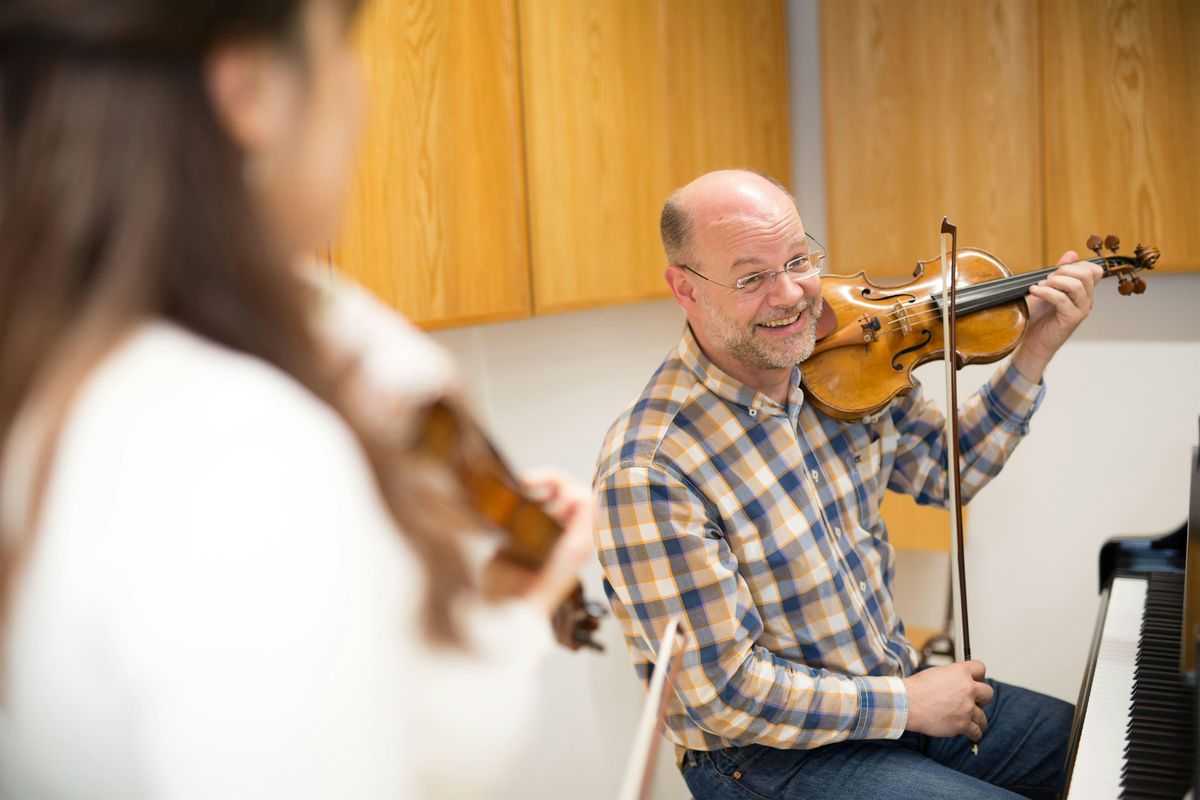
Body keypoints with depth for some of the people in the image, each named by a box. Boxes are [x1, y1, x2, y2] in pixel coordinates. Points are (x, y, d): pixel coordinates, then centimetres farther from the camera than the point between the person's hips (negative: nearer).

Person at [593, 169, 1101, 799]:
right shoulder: (647, 472, -27)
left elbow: (947, 468, 12)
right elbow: (726, 693, -24)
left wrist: (1038, 348, 0)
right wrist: (906, 702, -17)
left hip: (899, 692, 8)